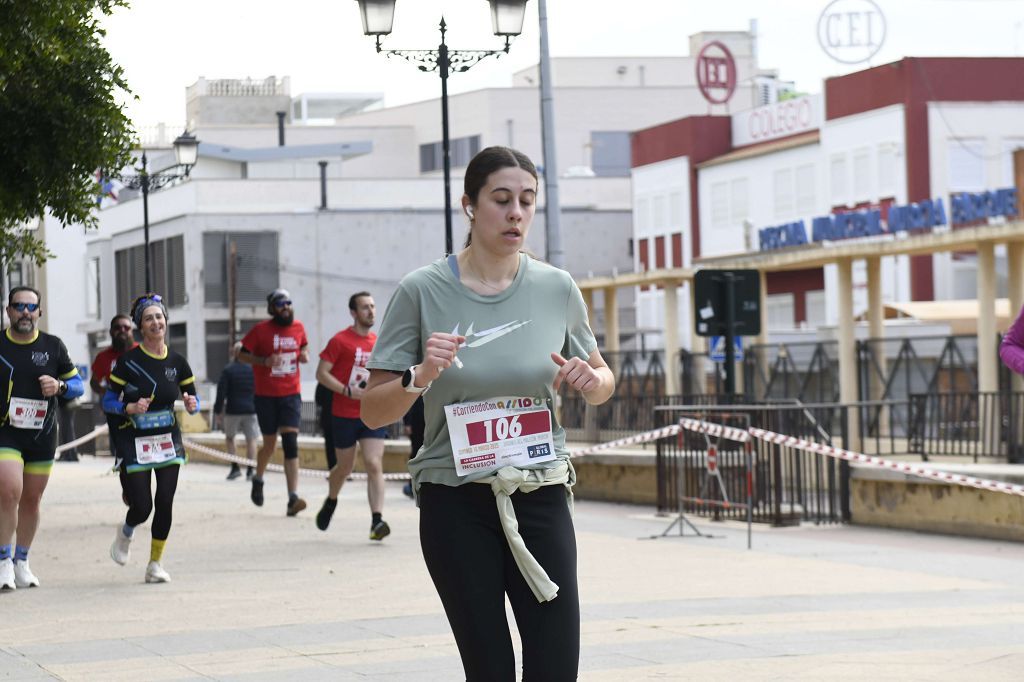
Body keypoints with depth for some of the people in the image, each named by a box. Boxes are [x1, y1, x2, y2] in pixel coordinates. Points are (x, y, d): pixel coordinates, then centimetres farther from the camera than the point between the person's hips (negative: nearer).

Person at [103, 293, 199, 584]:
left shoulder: (177, 362, 2)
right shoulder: (128, 361, -9)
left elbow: (193, 398, 10)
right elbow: (108, 401, -6)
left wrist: (192, 405, -13)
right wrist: (130, 408, -24)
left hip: (168, 440, 3)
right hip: (134, 441, -3)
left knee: (164, 503, -4)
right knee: (142, 507, -7)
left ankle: (155, 563, 10)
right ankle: (125, 533, 29)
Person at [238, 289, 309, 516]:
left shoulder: (298, 327, 5)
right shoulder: (261, 330, -6)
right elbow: (242, 354, -2)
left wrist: (305, 356, 0)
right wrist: (264, 361, -19)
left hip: (291, 394, 2)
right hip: (266, 395, -2)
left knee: (291, 444, -11)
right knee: (270, 444, 7)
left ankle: (293, 499, -17)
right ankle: (258, 479, 39)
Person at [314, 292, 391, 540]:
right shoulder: (340, 340, -6)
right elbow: (322, 373, -8)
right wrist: (347, 391, -19)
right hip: (344, 415, -3)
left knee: (375, 465, -12)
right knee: (345, 466, 11)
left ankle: (377, 521, -18)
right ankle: (331, 501, 42)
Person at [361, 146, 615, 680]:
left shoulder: (557, 289, 3)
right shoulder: (423, 291, -4)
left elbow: (603, 382, 18)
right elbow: (374, 412, 0)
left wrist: (591, 380, -5)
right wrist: (421, 376, -19)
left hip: (541, 499, 2)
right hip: (456, 505, -2)